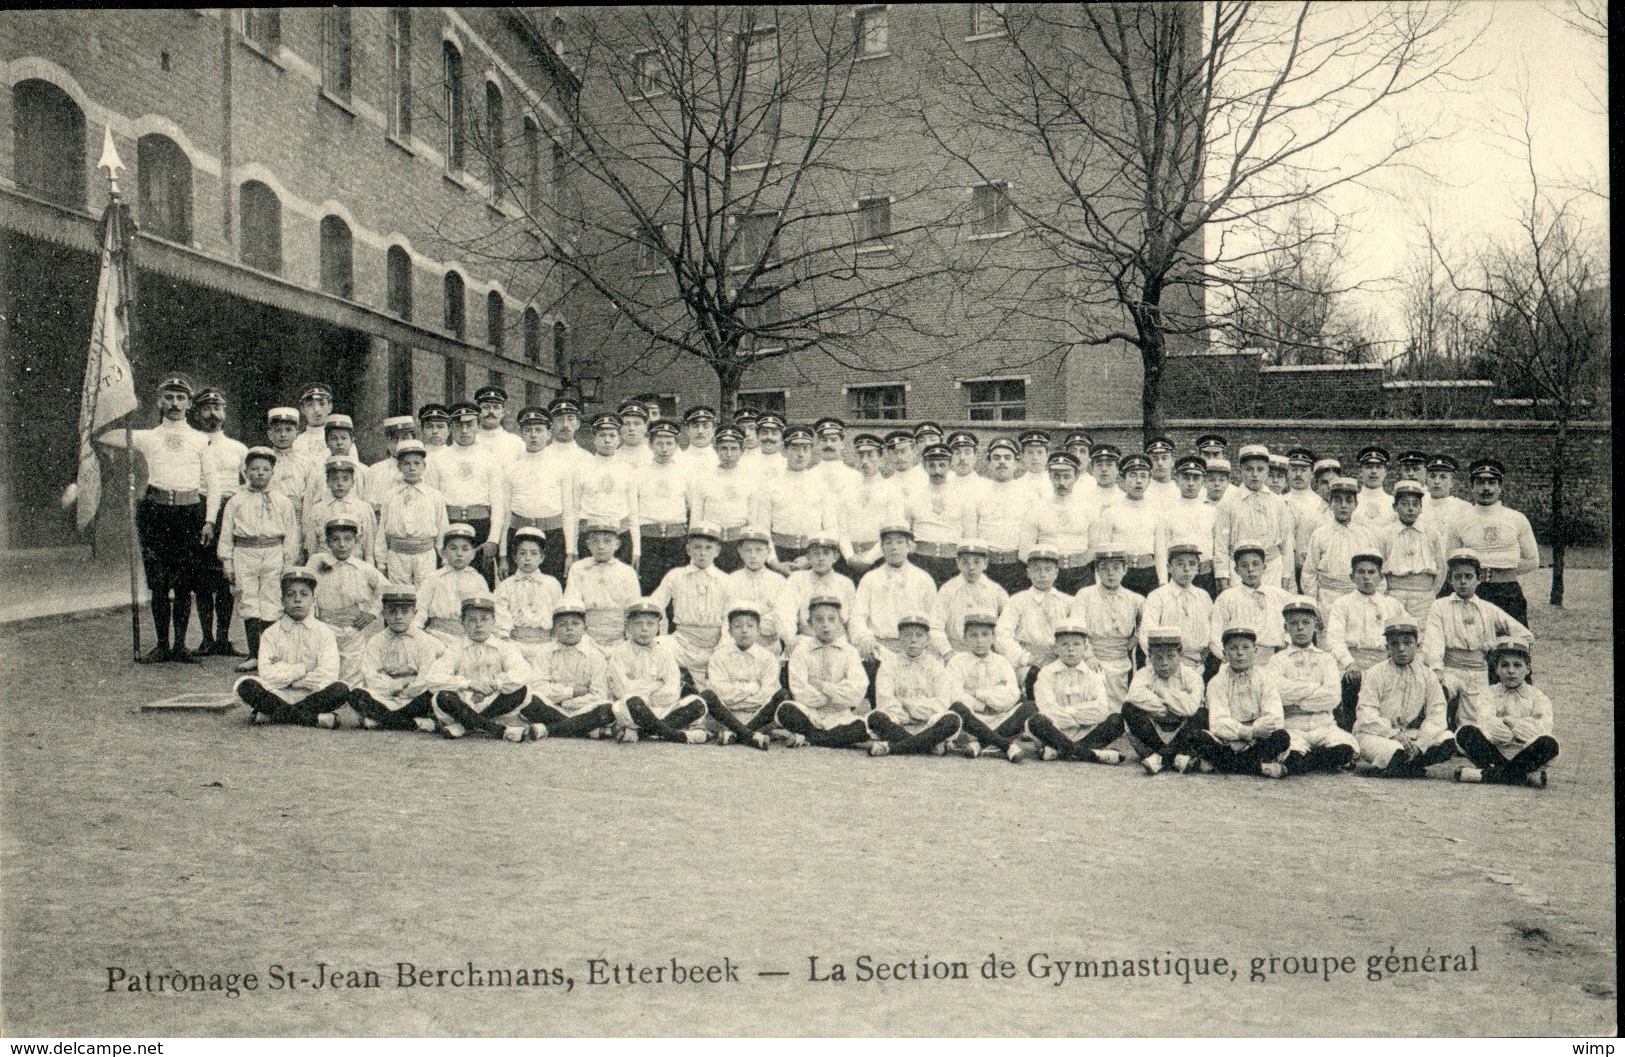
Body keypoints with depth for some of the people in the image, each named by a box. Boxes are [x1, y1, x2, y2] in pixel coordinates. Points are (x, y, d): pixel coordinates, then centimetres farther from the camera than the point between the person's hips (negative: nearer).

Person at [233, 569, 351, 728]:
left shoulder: (324, 632, 3)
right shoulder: (271, 634, 6)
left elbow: (327, 677, -10)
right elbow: (266, 675, -9)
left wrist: (284, 675, -8)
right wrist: (303, 668, -11)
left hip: (312, 697, 0)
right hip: (278, 695, 0)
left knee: (341, 690, -29)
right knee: (244, 685, -26)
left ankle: (268, 714, -21)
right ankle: (313, 718, -25)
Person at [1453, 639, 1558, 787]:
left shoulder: (1538, 697, 11)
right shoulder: (1488, 695, 11)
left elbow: (1543, 729, -8)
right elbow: (1485, 723, -11)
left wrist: (1507, 720, -8)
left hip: (1524, 755, 0)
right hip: (1495, 754, 0)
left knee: (1549, 744, -32)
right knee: (1464, 732, -26)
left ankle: (1487, 774, -28)